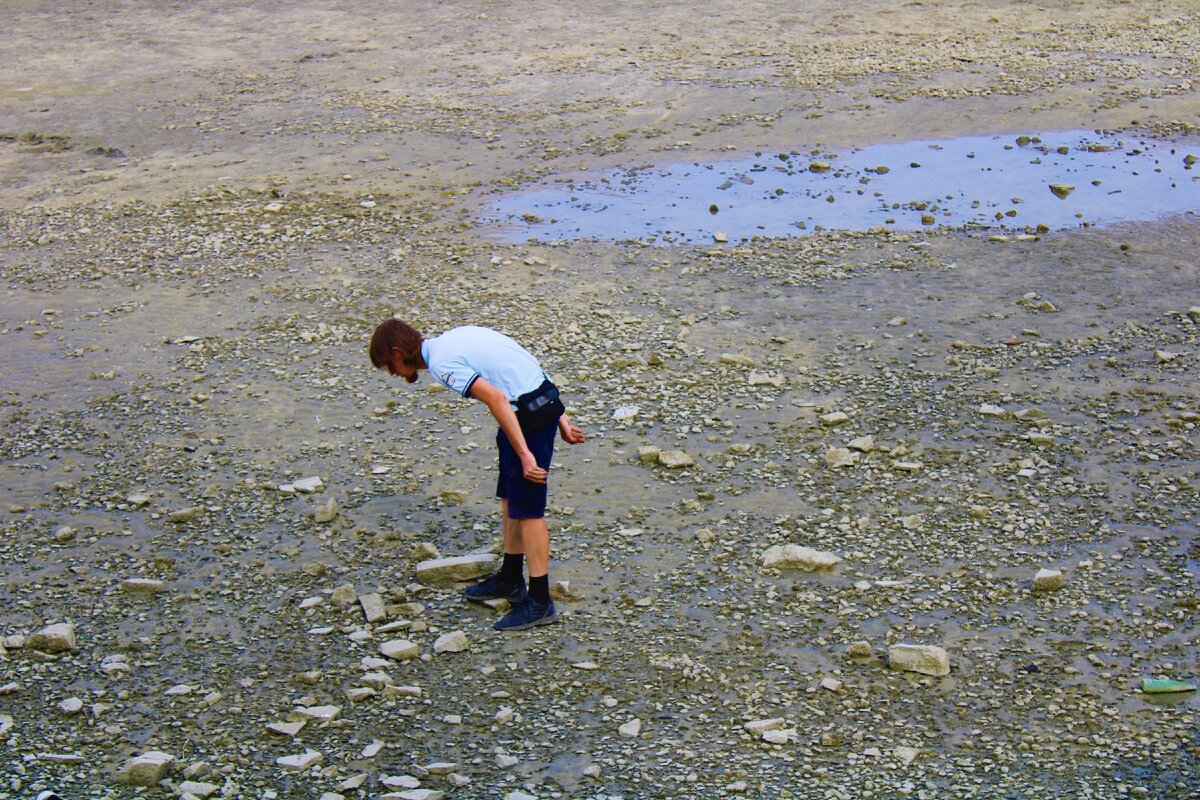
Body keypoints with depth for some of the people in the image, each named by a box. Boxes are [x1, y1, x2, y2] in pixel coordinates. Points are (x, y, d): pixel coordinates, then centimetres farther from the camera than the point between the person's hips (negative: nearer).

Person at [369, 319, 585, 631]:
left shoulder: (440, 363, -13)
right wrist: (560, 418, 17)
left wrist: (525, 454, -24)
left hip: (529, 415, -10)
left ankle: (540, 602, 4)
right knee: (509, 498, 20)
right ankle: (510, 580, 34)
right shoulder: (453, 339, 16)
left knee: (526, 509, -2)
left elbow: (497, 399, -24)